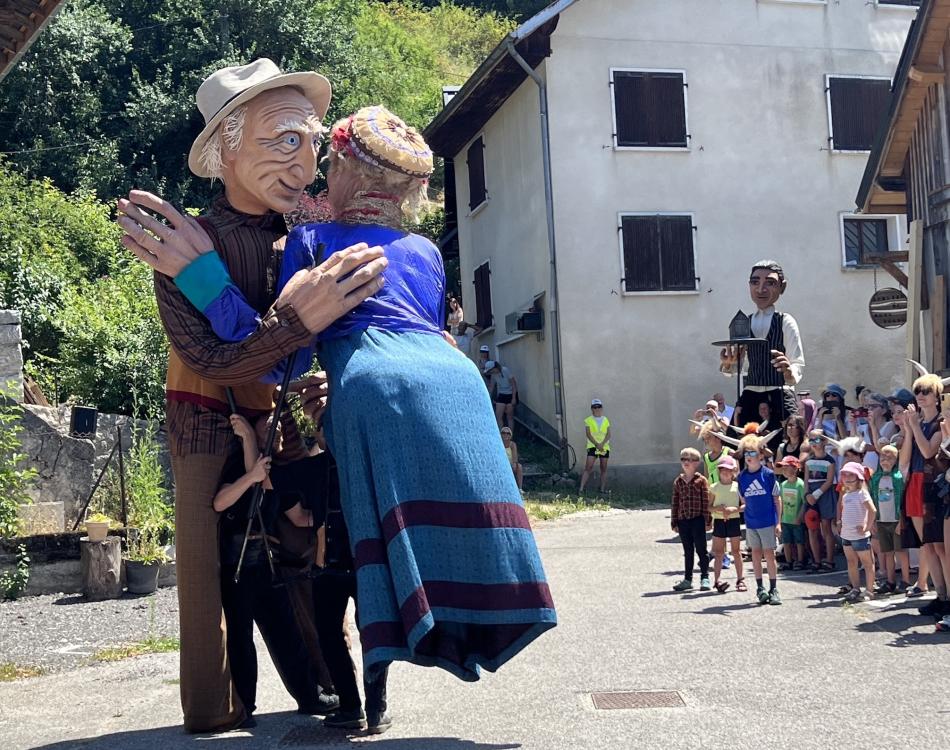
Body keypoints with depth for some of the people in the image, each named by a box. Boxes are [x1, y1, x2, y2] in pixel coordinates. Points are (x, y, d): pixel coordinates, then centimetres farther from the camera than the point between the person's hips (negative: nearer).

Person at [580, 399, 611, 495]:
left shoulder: (606, 420, 9)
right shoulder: (588, 420, 2)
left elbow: (608, 434, 2)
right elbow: (588, 434, -7)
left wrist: (602, 444, -14)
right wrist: (597, 444, -17)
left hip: (604, 446, 3)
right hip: (592, 446, -3)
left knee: (604, 468, 6)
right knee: (588, 467, -11)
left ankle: (602, 489, 13)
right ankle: (581, 488, -13)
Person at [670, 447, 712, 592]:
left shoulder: (701, 480, -3)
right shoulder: (678, 482, 9)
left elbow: (706, 501, -4)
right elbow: (674, 503, 10)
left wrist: (708, 520, -7)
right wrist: (674, 522, 9)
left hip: (698, 519, -4)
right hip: (683, 520, 4)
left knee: (701, 550, 2)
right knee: (688, 551, 12)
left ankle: (705, 578, 10)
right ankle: (687, 579, 18)